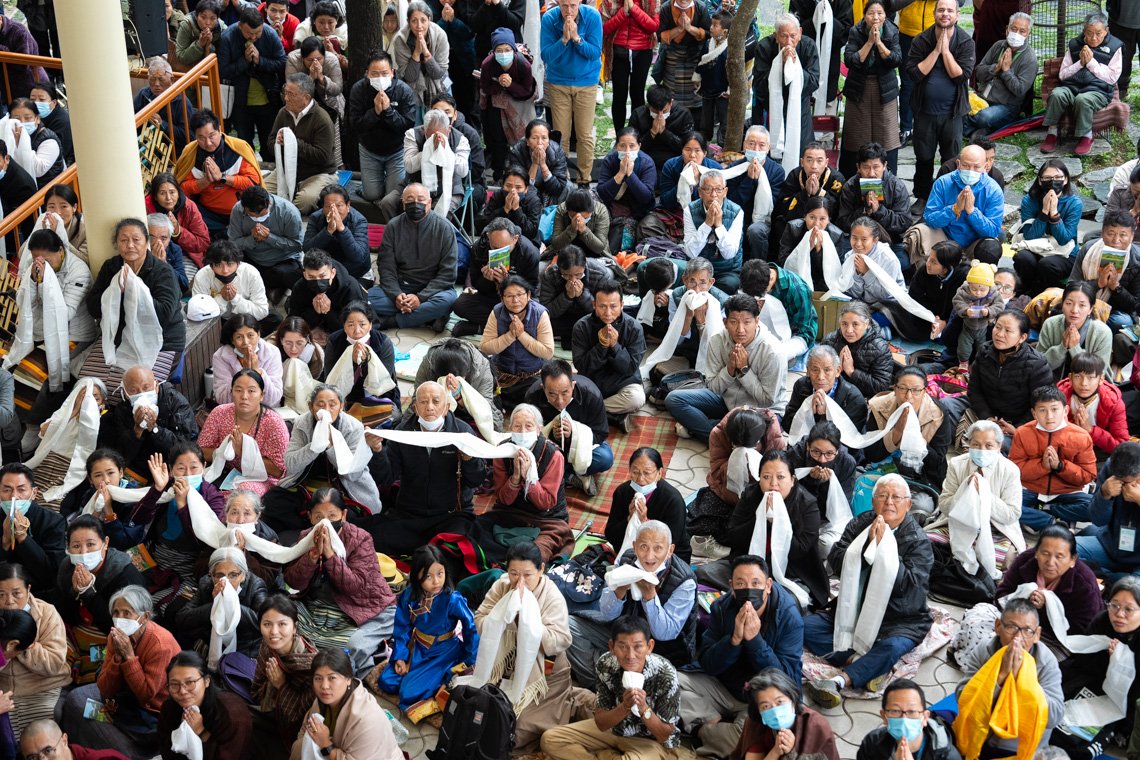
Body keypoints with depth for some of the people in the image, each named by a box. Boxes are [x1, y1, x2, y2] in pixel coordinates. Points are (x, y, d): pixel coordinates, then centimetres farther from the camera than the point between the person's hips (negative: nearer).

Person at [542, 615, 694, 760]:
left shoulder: (665, 674, -27)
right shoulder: (605, 664, -18)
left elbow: (664, 735, -17)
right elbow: (601, 723, -11)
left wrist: (644, 708, -35)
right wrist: (625, 707, -30)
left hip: (650, 739, -4)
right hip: (613, 727, 4)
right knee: (550, 739, -7)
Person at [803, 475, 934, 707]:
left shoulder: (918, 540, -7)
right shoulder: (860, 524, 3)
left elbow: (907, 583, -19)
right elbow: (836, 560, -9)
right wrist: (867, 543, -22)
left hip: (901, 620, -4)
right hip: (854, 610, 5)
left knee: (891, 648, -37)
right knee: (807, 626, -15)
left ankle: (838, 681, -45)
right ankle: (868, 666, -24)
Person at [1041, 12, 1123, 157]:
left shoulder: (1114, 47, 5)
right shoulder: (1074, 44, 13)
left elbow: (1112, 78, -2)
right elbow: (1063, 74, 11)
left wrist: (1091, 62, -9)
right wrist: (1081, 63, -5)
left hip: (1098, 91, -3)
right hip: (1072, 87, 3)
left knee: (1082, 99, -38)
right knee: (1057, 94, -32)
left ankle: (1086, 136, -19)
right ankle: (1051, 133, -23)